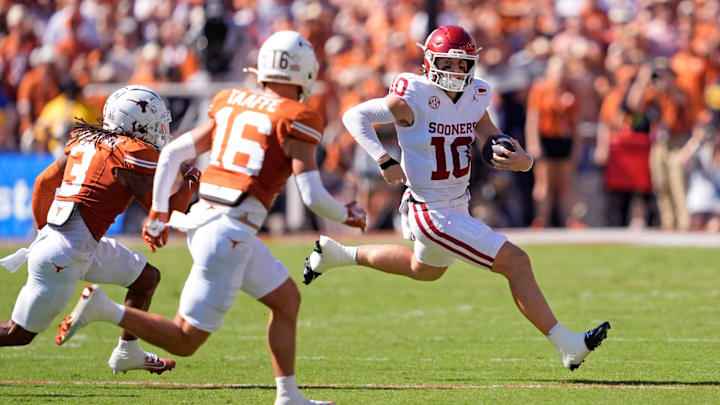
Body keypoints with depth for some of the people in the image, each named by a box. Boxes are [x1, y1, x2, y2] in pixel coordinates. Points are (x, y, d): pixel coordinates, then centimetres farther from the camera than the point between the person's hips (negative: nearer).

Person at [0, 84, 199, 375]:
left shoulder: (87, 140, 10)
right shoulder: (134, 155, -14)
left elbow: (44, 182, 18)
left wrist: (43, 229, 30)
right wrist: (190, 181, 7)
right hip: (65, 254, -9)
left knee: (147, 278, 19)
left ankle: (127, 353, 31)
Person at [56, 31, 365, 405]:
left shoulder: (231, 105, 14)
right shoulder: (295, 121, -5)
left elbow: (173, 153, 12)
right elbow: (312, 196, -11)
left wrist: (158, 213, 21)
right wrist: (346, 215, 10)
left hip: (202, 219, 8)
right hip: (231, 232, -8)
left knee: (287, 299, 22)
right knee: (185, 340, -2)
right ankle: (104, 309, -14)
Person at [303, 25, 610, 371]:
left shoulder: (475, 98, -1)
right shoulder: (413, 99, -20)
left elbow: (492, 141, 5)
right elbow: (354, 116, -14)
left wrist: (520, 160, -18)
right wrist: (384, 161, -26)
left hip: (457, 206, 9)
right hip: (433, 213, -9)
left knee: (424, 270, 36)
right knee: (516, 263, -14)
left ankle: (336, 254, 49)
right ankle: (567, 346, -10)